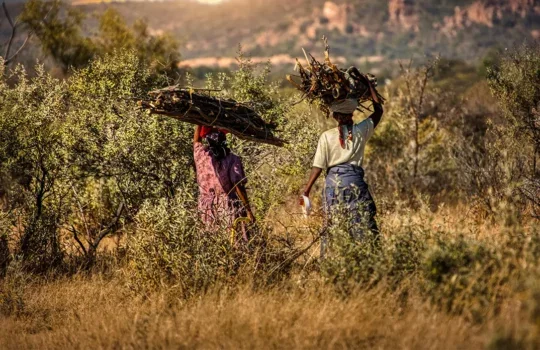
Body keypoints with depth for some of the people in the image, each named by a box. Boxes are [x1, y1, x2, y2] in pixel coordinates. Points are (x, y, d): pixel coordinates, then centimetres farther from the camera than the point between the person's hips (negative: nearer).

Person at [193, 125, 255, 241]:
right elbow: (239, 187, -14)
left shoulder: (201, 154, -4)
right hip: (229, 208, -3)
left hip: (208, 209, 3)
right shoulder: (233, 160, -12)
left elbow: (196, 139, 19)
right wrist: (248, 211, -10)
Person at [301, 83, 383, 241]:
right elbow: (378, 110, 17)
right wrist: (368, 85, 24)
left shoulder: (327, 136, 0)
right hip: (355, 182, -1)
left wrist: (306, 191, 2)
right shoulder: (361, 131, 2)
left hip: (333, 182, 1)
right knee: (364, 227, -3)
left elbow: (318, 167, -3)